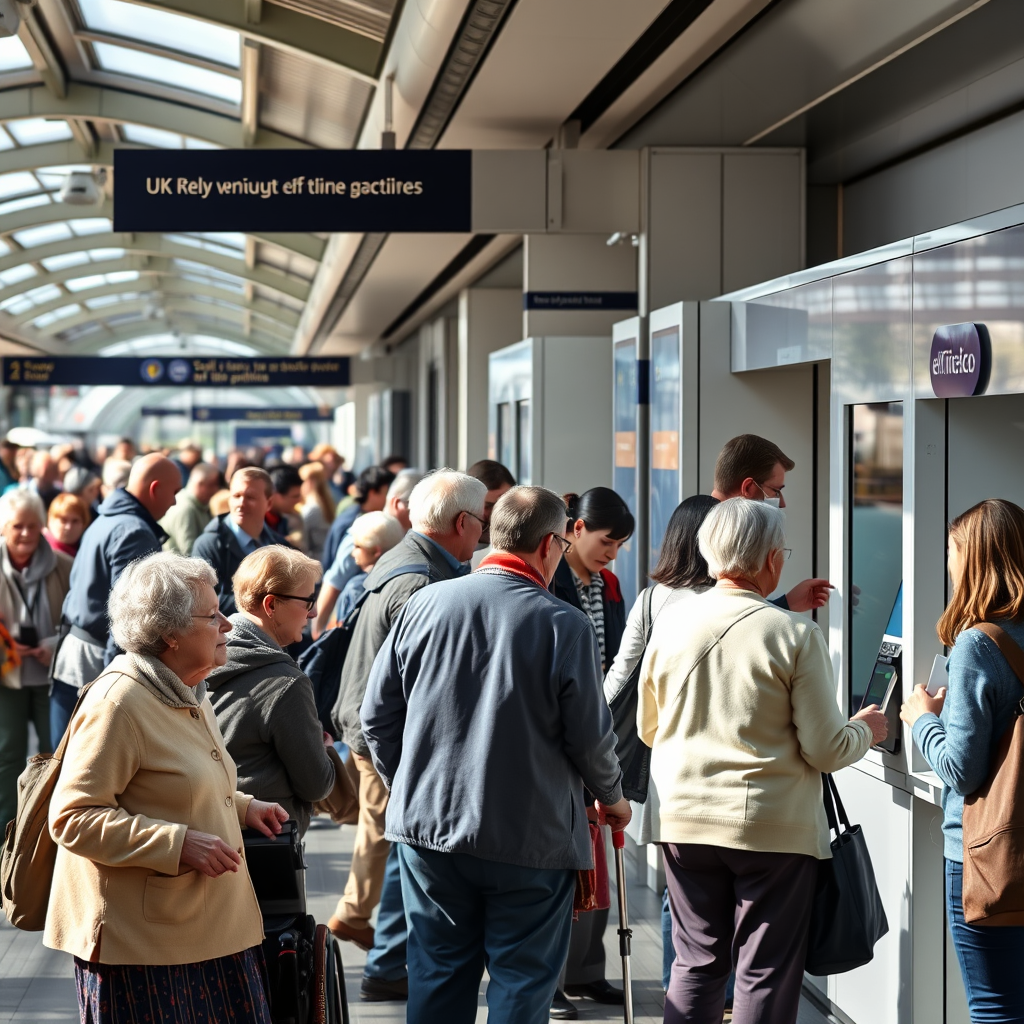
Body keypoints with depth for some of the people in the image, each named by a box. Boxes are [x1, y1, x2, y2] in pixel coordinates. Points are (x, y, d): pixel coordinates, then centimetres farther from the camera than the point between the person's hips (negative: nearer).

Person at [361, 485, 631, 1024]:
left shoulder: (424, 604, -2)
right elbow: (589, 736, -7)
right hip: (530, 838, -3)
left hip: (427, 825, 4)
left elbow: (377, 716, 3)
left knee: (437, 978, 14)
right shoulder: (565, 625, -12)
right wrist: (612, 796, 13)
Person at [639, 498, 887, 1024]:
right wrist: (864, 731, 11)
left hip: (684, 821, 4)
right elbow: (825, 750, -10)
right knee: (766, 974, 5)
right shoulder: (796, 634, -13)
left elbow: (647, 729, 12)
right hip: (774, 826, -4)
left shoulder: (670, 622, 0)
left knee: (697, 961, 14)